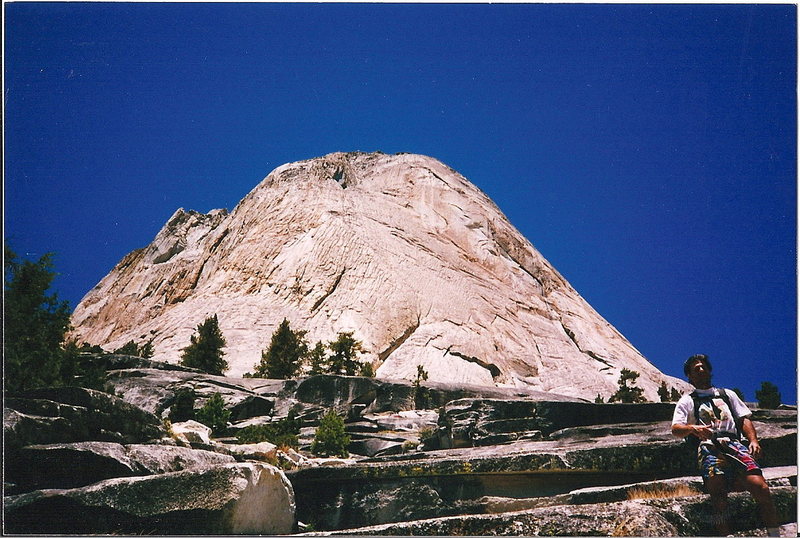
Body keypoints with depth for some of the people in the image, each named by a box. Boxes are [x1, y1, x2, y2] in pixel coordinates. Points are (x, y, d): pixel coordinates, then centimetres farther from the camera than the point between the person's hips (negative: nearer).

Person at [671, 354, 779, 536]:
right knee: (718, 493, -28)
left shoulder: (727, 394, 32)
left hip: (733, 443, 2)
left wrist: (753, 440, 4)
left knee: (759, 486, -22)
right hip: (708, 446, -2)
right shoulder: (687, 400, 22)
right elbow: (676, 428, 9)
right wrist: (693, 428, -14)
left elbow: (744, 418, 24)